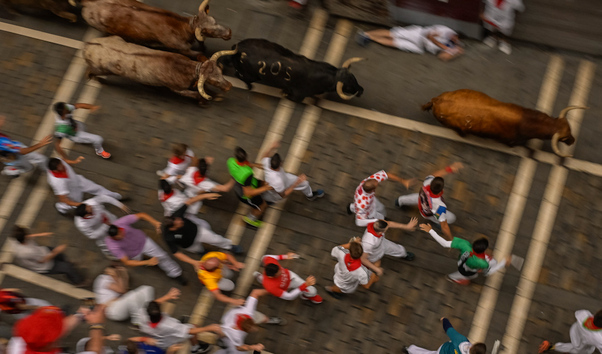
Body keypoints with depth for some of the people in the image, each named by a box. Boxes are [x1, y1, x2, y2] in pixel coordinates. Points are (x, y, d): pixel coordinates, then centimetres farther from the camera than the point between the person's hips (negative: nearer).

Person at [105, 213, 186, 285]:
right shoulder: (112, 246, -39)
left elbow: (141, 215, -28)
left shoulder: (122, 222, -37)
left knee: (162, 256, 4)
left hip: (142, 241, 2)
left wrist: (155, 223, -44)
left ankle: (176, 274, 27)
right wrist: (147, 262, -35)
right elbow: (126, 262, -32)